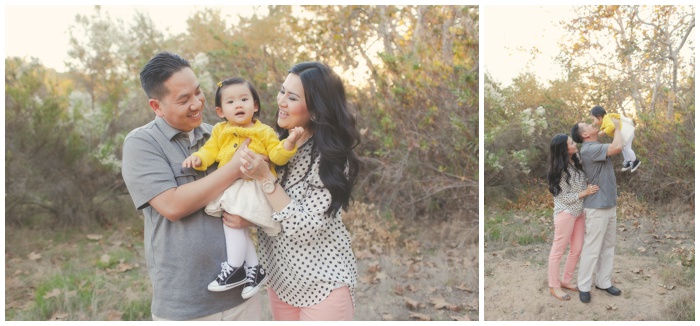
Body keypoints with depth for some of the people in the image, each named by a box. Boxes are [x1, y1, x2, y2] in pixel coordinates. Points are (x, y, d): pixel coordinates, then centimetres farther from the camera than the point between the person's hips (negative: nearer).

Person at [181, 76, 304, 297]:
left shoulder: (264, 132, 3)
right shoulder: (220, 131, 13)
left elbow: (277, 156, -4)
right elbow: (210, 151, 13)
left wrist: (289, 143, -21)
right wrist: (198, 158, -8)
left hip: (253, 187, -4)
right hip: (228, 187, 4)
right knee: (236, 224, -7)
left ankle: (234, 269, 2)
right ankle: (254, 268, 8)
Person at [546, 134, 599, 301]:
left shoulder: (576, 162, 1)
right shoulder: (559, 171, -19)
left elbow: (584, 183, 16)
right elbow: (565, 198, -17)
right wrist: (586, 192, -20)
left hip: (579, 212, 8)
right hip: (565, 213, -8)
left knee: (577, 249, 14)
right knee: (558, 250, 4)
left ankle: (566, 281, 30)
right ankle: (554, 286, 17)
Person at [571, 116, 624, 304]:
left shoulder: (598, 148, 12)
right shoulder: (589, 149, -19)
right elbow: (617, 147, -27)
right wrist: (616, 127, -13)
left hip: (609, 206, 9)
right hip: (597, 208, -9)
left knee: (608, 247, 15)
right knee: (592, 249, -2)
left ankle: (603, 282, 26)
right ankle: (584, 286, 10)